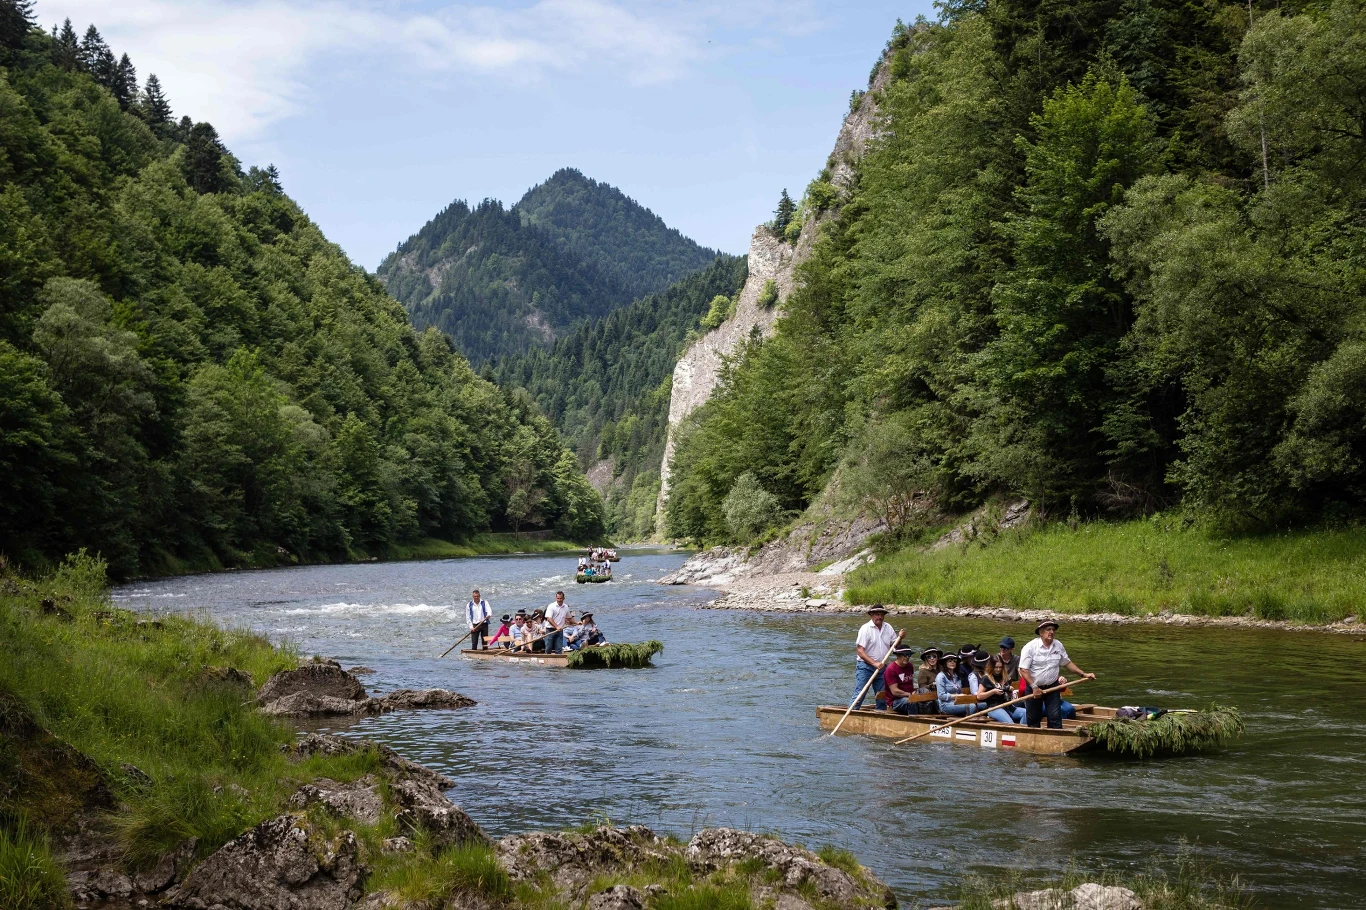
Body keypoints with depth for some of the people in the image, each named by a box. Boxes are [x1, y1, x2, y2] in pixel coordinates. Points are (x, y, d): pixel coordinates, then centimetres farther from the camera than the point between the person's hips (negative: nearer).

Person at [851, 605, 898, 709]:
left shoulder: (888, 628, 8)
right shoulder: (866, 629, -10)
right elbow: (859, 650, -15)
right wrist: (874, 663, -22)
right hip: (865, 666, -6)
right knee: (859, 695, -10)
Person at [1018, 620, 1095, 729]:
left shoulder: (1058, 646, 2)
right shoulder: (1030, 647, -14)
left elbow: (1067, 663, 14)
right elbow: (1023, 670, -16)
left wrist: (1084, 674, 7)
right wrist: (1034, 687, -21)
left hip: (1052, 687, 3)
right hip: (1034, 688, -3)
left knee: (1055, 716, -4)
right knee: (1032, 719, 6)